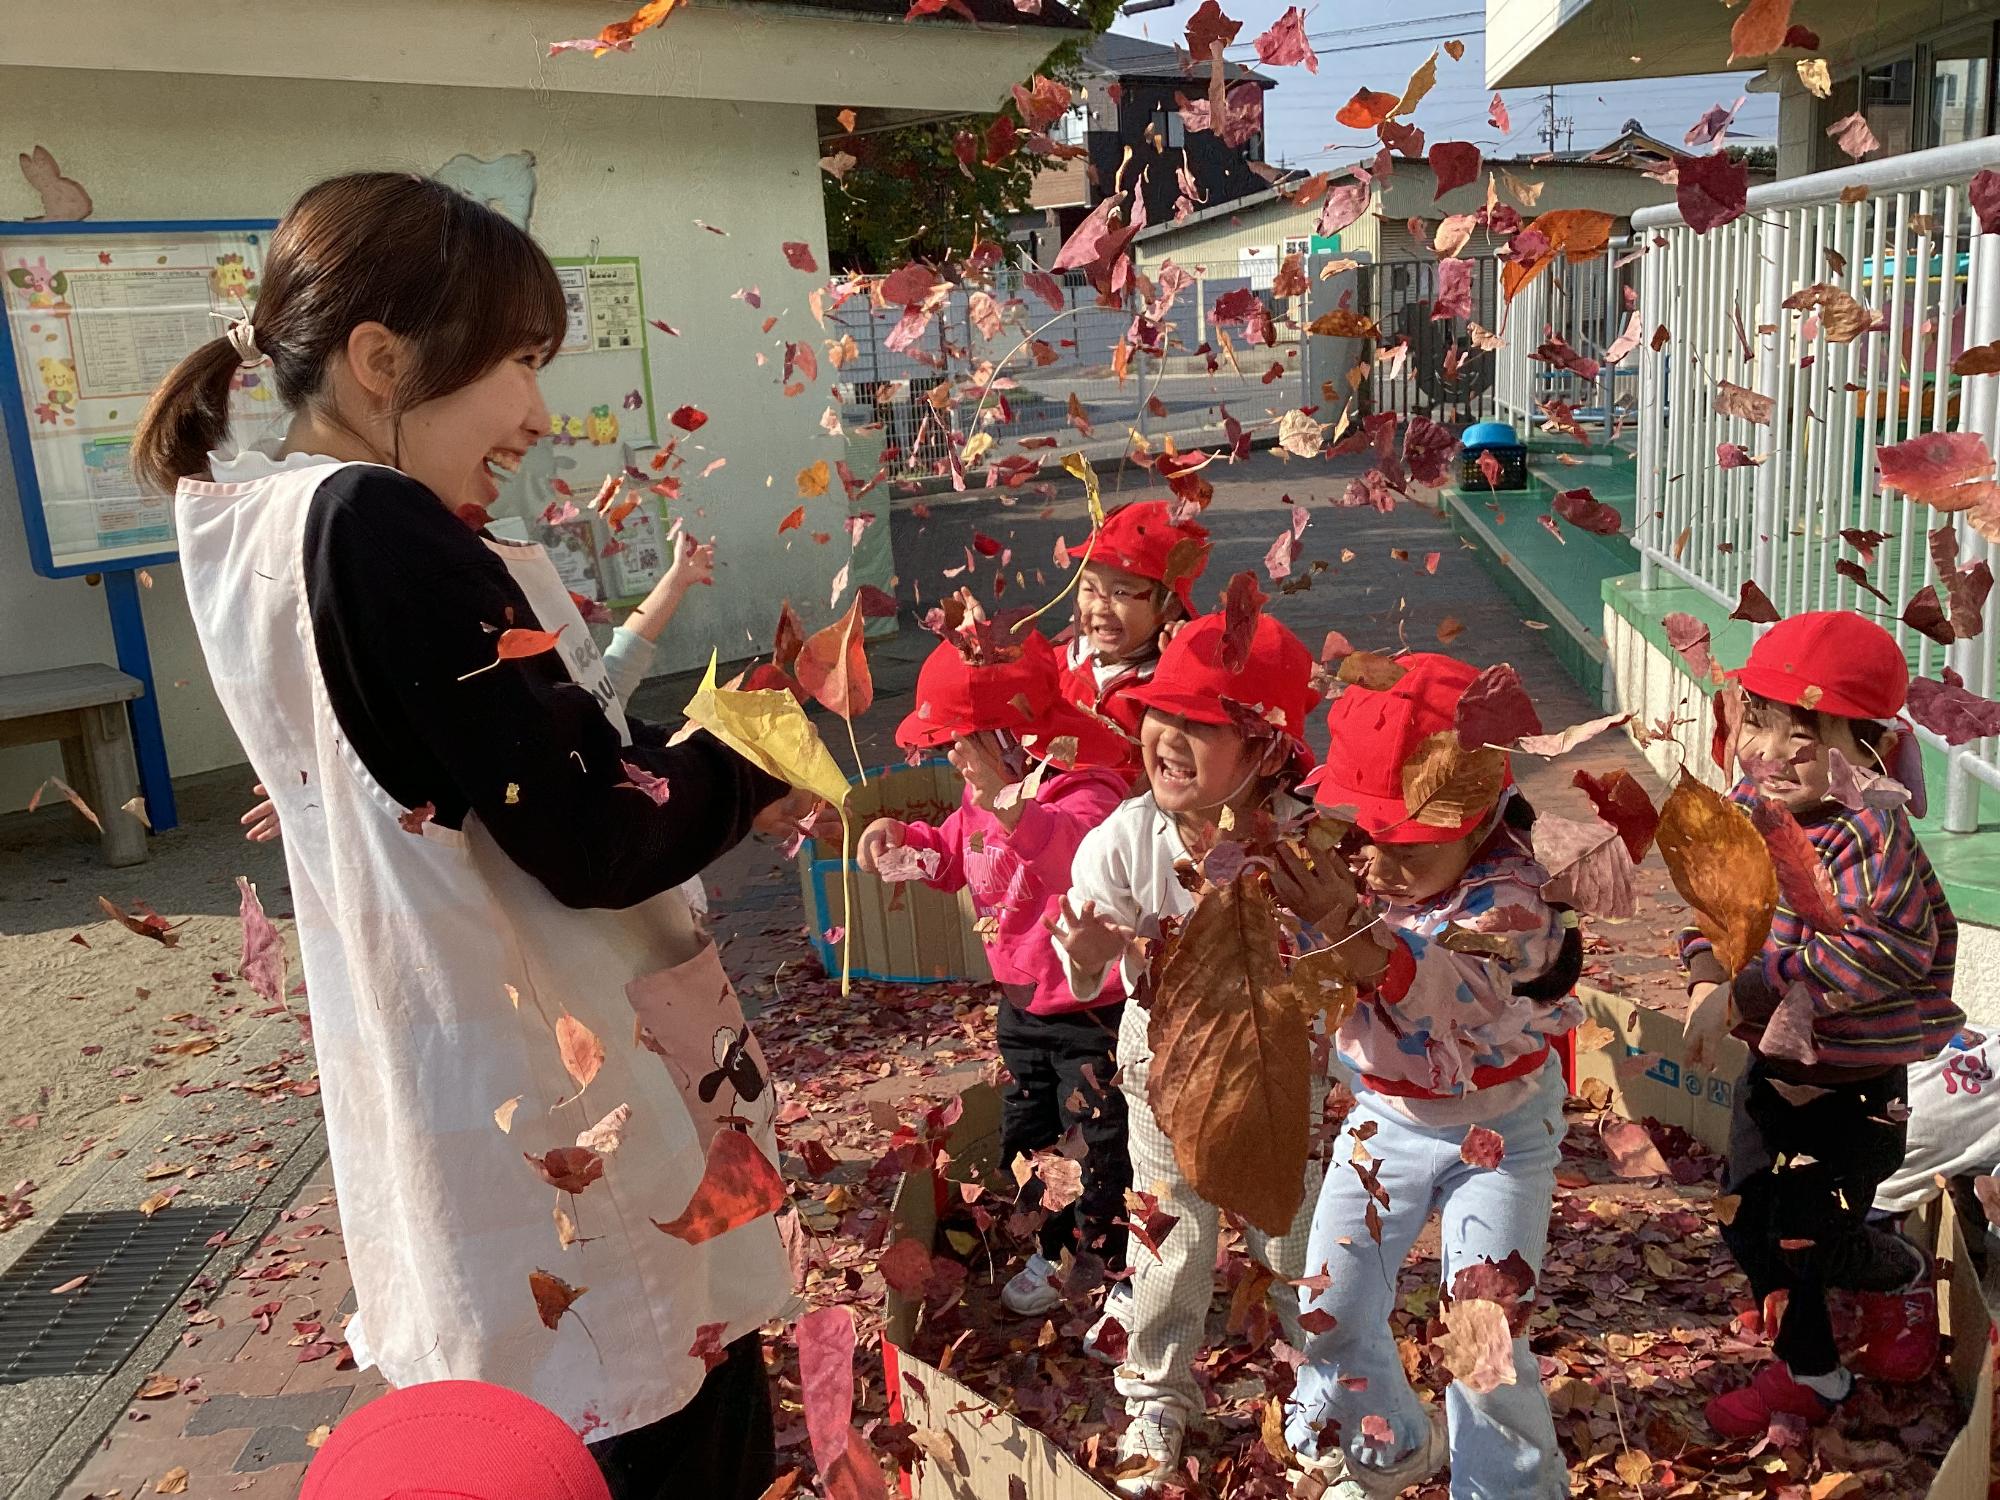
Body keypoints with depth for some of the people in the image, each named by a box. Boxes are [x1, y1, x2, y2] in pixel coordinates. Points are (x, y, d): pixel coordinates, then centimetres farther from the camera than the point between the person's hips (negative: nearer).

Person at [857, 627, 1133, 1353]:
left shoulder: (1085, 790, -27)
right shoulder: (982, 795, 1)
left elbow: (1073, 843, -51)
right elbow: (949, 858, 19)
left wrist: (1014, 811, -70)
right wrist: (899, 836, -1)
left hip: (1092, 1010, -8)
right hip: (1021, 1000, 9)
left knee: (1104, 1146, 4)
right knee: (1025, 1132, 22)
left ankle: (1126, 1282, 23)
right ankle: (1052, 1252, 44)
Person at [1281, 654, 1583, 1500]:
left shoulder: (1507, 898, -31)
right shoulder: (1354, 871, -15)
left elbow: (1433, 988, -51)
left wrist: (1343, 924, -69)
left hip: (1497, 1129, -4)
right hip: (1383, 1119, 5)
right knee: (1331, 1305, 5)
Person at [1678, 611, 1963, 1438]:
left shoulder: (1869, 836, -28)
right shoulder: (1744, 811, -5)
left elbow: (1886, 951, -37)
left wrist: (1751, 988, -35)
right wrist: (1708, 974, -17)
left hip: (1856, 1087, -7)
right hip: (1773, 1066, 7)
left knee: (1811, 1237, 5)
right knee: (1748, 1220, 16)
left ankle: (1909, 1278, 40)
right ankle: (1807, 1372, 37)